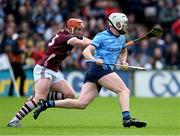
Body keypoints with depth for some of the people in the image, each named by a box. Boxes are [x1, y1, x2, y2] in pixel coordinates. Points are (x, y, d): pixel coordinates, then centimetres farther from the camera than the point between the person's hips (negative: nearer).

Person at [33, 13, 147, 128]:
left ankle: (47, 104, 0)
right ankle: (127, 118, -27)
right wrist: (94, 60, -30)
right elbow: (86, 51, -10)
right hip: (100, 68, -8)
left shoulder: (122, 38, 20)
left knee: (81, 104, -2)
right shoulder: (102, 36, -4)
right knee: (124, 91, -17)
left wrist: (124, 61, 20)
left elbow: (123, 51, 41)